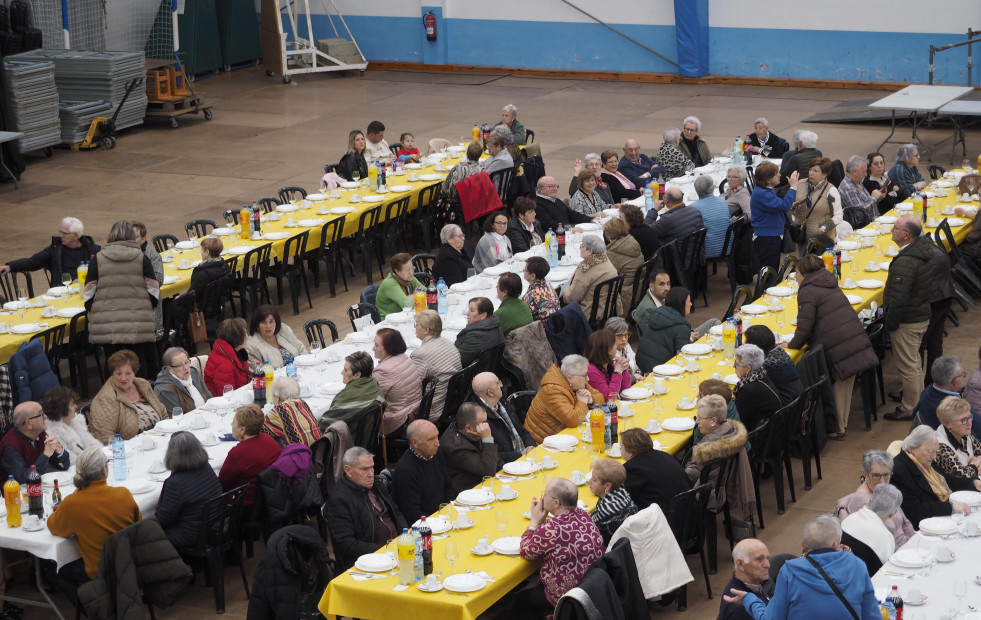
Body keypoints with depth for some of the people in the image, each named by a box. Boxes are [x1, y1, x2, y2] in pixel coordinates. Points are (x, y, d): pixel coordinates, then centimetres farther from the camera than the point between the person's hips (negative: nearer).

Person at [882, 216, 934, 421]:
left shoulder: (905, 263, -30)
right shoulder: (925, 248, -1)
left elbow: (899, 298, -29)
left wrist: (890, 323, -14)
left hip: (907, 321, -9)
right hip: (923, 314, 9)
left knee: (907, 366, 5)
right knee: (914, 361, 24)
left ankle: (909, 409, 17)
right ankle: (917, 399, 38)